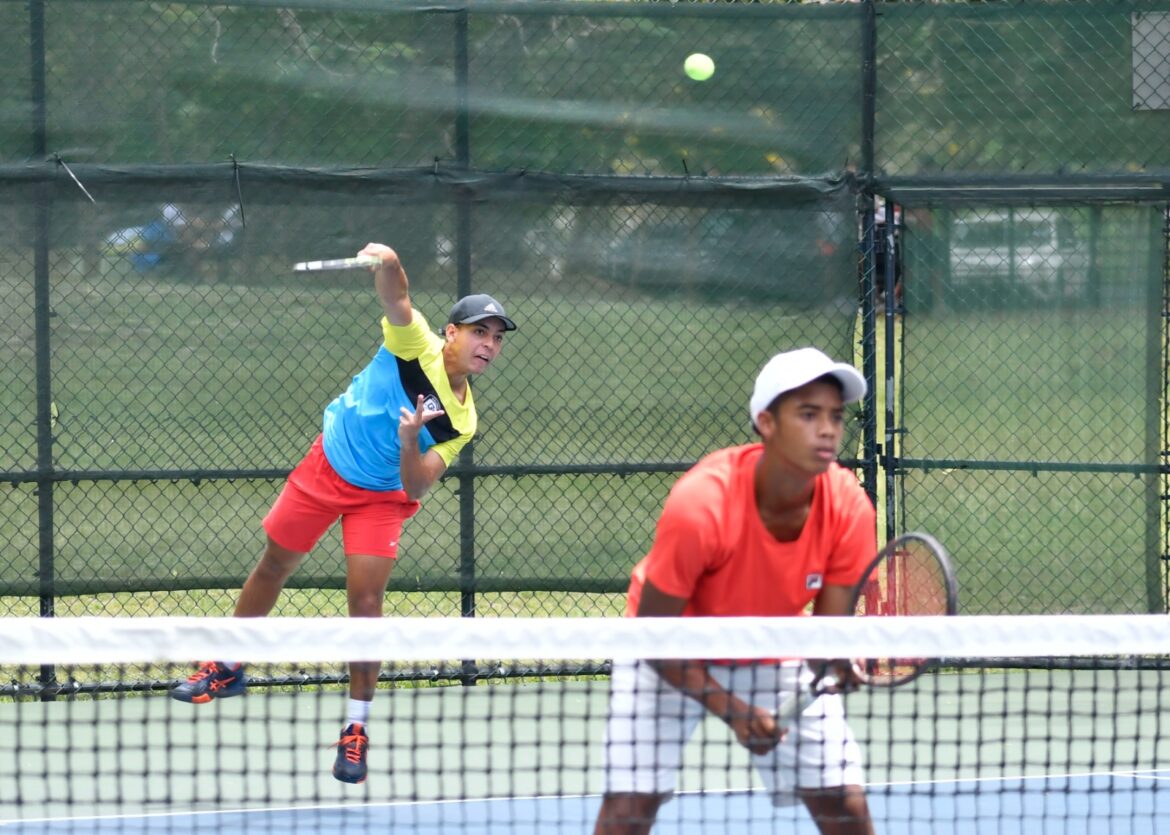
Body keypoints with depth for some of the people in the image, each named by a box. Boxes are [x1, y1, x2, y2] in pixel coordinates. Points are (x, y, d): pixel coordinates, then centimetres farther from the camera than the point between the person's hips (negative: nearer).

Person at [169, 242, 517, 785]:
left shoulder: (460, 421, -15)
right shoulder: (417, 346, -18)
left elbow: (416, 488, -21)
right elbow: (396, 297, -36)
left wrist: (409, 442, -41)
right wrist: (386, 262, -58)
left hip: (380, 496, -1)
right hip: (325, 468, 1)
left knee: (365, 598, -14)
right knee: (274, 564, 14)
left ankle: (357, 727, 0)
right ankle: (227, 668, 37)